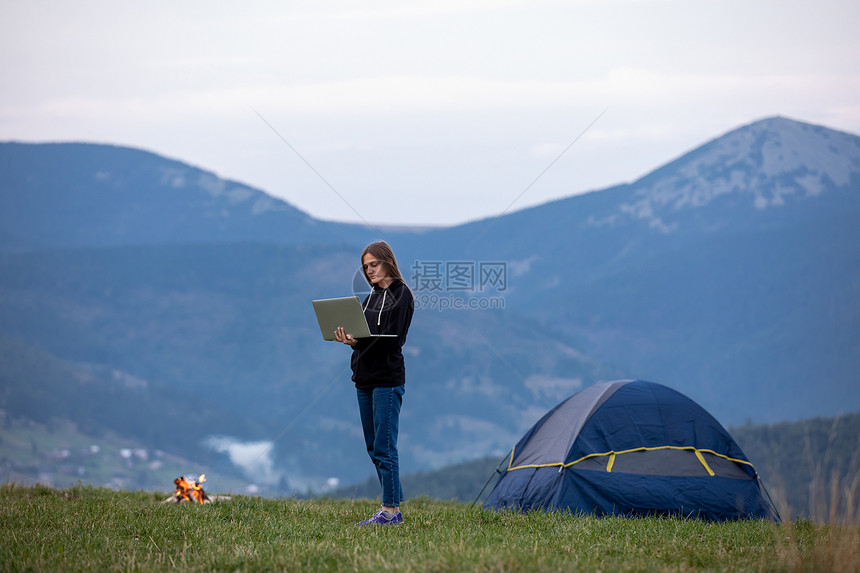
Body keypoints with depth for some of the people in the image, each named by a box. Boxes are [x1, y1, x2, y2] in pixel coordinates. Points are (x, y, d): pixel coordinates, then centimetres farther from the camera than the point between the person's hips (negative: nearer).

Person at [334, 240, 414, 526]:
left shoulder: (401, 295, -7)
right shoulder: (372, 296, 18)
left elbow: (392, 339, -16)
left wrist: (359, 341, -28)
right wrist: (349, 339, -4)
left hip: (387, 379, -9)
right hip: (364, 379, 9)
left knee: (384, 447, -9)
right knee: (374, 448, 9)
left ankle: (390, 510, -7)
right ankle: (394, 507, 15)